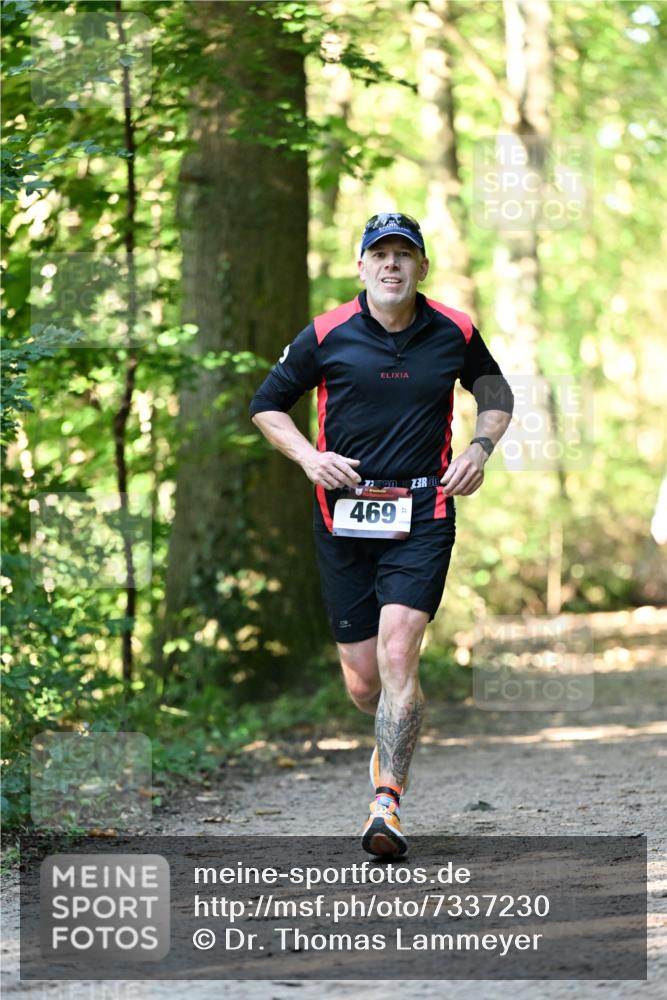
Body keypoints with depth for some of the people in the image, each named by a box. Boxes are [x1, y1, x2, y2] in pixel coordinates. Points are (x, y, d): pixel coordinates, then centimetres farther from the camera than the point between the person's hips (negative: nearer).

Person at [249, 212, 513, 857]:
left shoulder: (455, 334, 3)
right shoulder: (325, 336, -1)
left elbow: (495, 393, 22)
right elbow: (266, 404, 11)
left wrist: (480, 447, 3)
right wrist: (310, 458, -6)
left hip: (422, 517, -1)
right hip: (344, 515, 1)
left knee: (397, 653, -19)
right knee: (362, 685, 3)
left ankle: (386, 803, -17)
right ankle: (395, 735, 39)